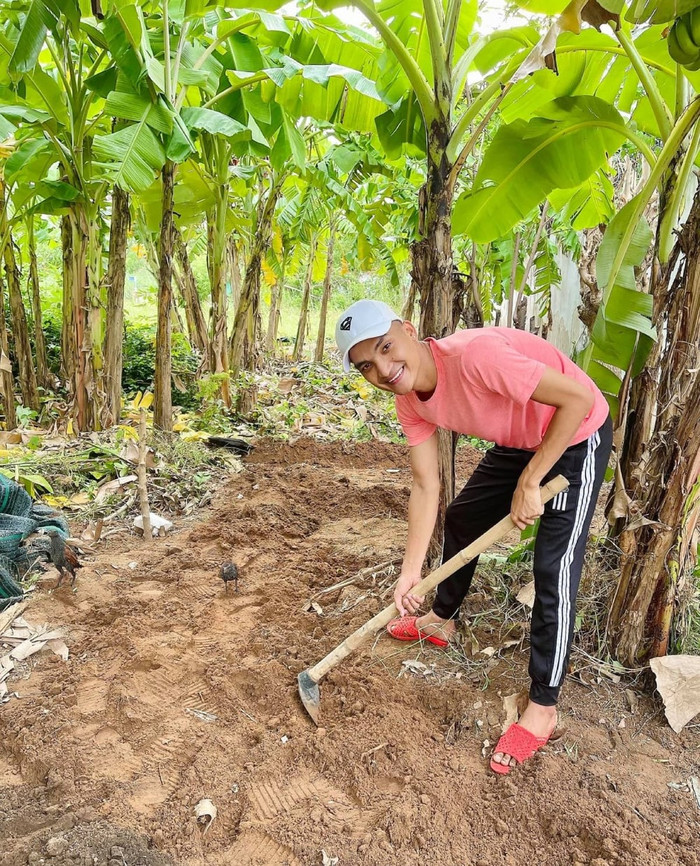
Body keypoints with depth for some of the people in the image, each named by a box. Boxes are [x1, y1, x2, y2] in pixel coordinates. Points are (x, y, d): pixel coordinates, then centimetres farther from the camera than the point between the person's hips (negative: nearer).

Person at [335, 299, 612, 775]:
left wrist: (529, 482, -26)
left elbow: (578, 397, -32)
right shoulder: (410, 404, -12)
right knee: (462, 517, 17)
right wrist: (410, 571, -12)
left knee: (554, 571, -8)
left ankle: (543, 709, 10)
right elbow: (426, 486, -8)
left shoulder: (474, 354, -37)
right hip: (520, 441, 8)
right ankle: (442, 620, 43)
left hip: (577, 436, -7)